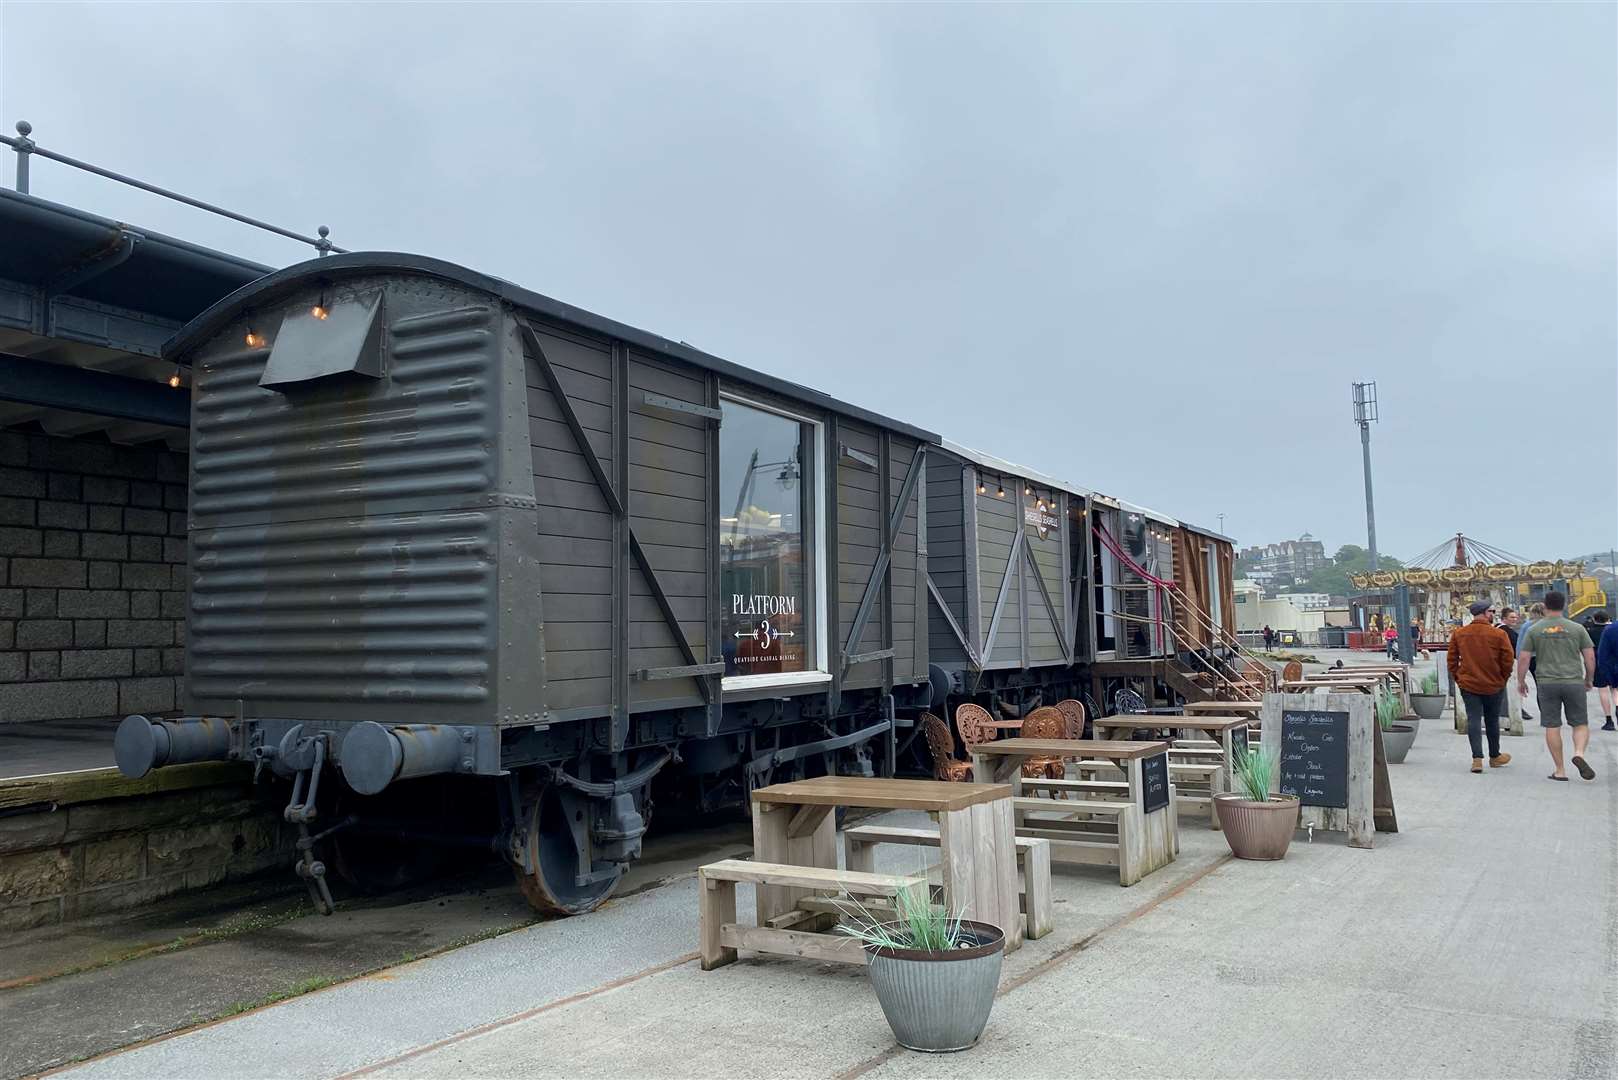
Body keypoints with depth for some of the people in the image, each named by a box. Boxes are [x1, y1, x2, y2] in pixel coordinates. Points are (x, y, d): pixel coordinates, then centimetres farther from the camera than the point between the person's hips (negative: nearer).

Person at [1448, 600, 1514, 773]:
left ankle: (1477, 758, -10)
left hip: (1468, 685, 1)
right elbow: (1507, 660, -7)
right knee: (1492, 721, 14)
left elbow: (1452, 659, 3)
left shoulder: (1458, 634, -1)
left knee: (1473, 720, 1)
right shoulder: (1499, 634, -10)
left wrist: (1457, 678, 13)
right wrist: (1503, 679, 8)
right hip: (1494, 686, -1)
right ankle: (1494, 757, 29)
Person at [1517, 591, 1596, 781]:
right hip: (1574, 682, 0)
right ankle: (1579, 753, -17)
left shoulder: (1534, 630, 1)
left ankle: (1560, 770, 6)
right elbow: (1590, 657, 4)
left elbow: (1523, 658, -1)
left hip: (1547, 683, 0)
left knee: (1552, 727, 5)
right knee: (1581, 723, 10)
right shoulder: (1577, 628, 2)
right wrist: (1589, 679, 18)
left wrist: (1521, 681, 11)